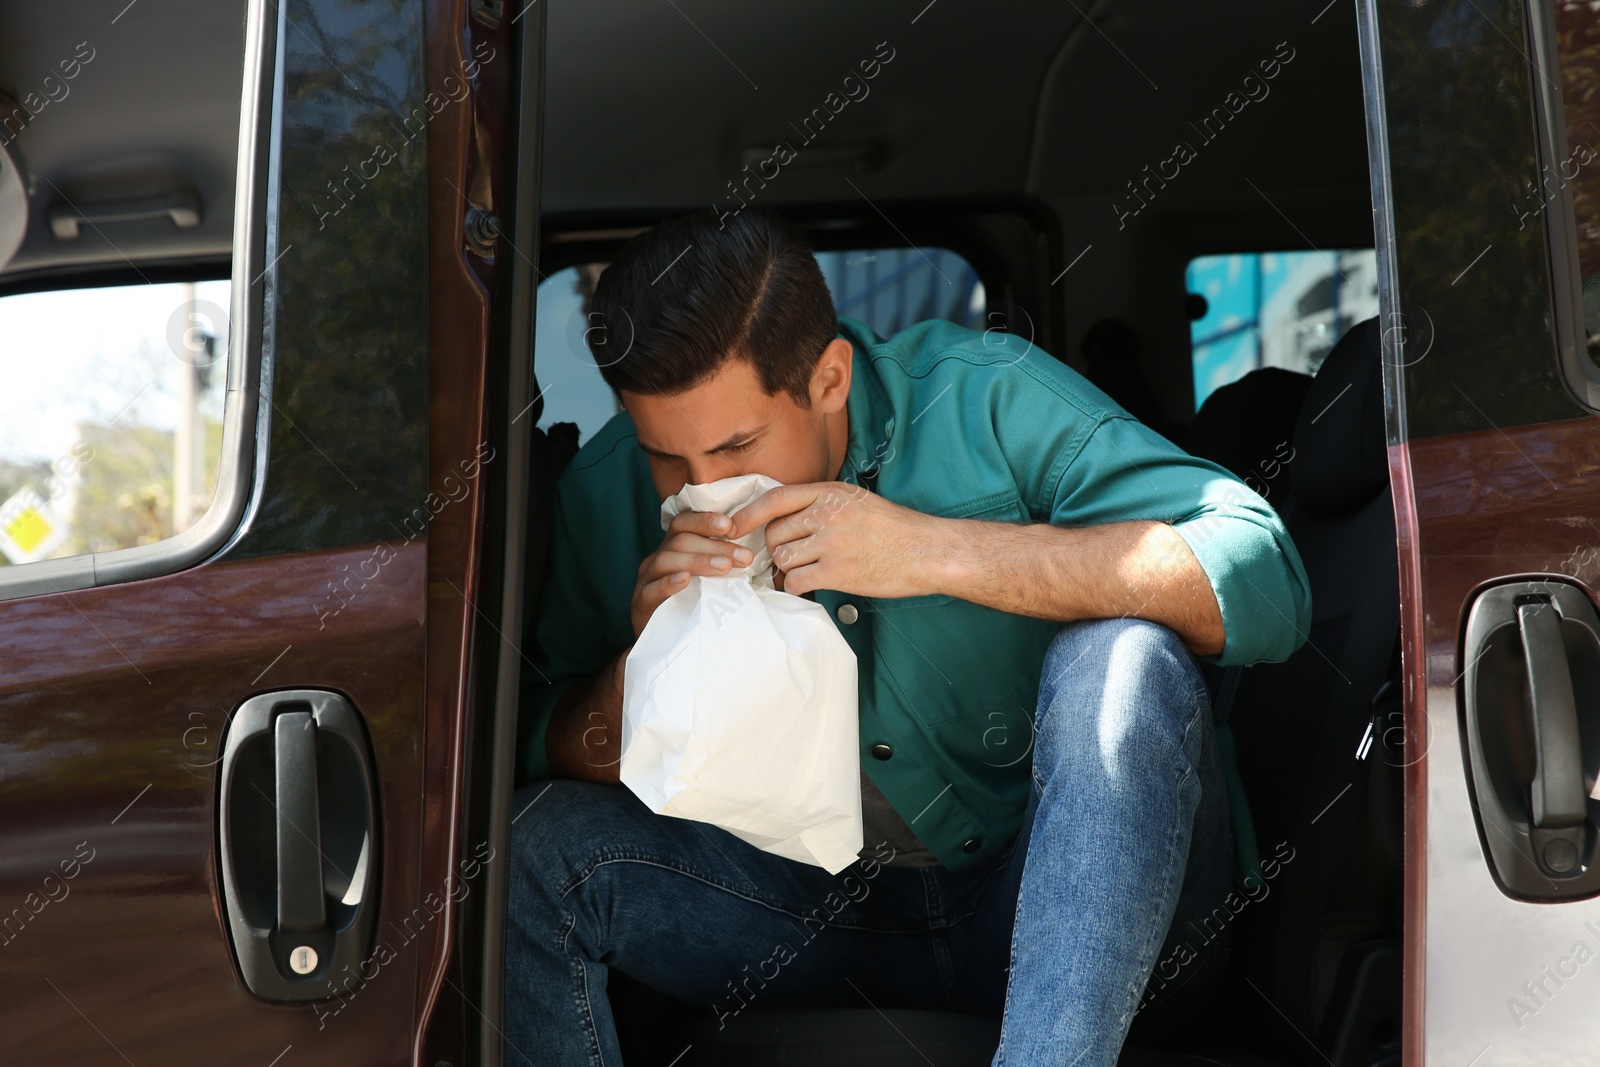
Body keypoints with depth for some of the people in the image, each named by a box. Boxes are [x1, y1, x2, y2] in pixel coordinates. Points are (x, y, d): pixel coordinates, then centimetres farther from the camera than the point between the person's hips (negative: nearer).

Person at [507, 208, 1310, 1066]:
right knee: (532, 842, -18)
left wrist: (939, 551, -29)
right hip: (819, 920, 3)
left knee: (1122, 658, -31)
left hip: (1079, 901, -2)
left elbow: (1262, 581, -24)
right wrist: (641, 665, -17)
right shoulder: (606, 494, -3)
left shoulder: (985, 399, -14)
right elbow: (541, 760, 6)